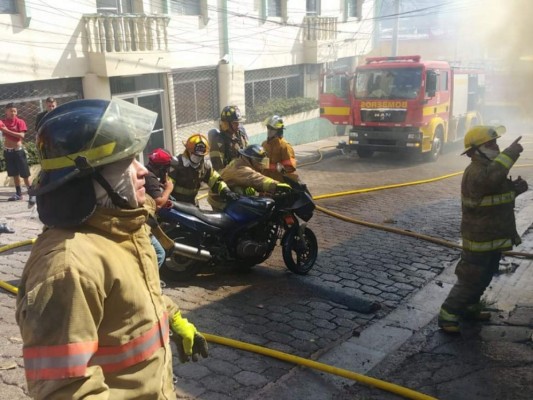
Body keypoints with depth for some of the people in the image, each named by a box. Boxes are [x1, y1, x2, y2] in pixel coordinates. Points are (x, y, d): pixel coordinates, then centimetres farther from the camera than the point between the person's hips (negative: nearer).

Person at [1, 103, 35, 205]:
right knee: (14, 174, 13)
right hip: (7, 151, 4)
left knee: (25, 174, -6)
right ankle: (18, 194, 22)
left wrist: (8, 131, -24)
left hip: (18, 150, -4)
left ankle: (32, 195, -4)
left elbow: (22, 135, -19)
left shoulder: (20, 122, -7)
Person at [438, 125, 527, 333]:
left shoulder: (487, 168, 11)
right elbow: (492, 179, -46)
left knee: (484, 277, 22)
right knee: (470, 280, -4)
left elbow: (501, 192, 23)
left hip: (493, 236, 10)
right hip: (480, 238, -10)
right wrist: (510, 153, -37)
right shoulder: (476, 171, -22)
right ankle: (447, 315, 6)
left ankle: (469, 308, 37)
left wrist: (516, 187, 2)